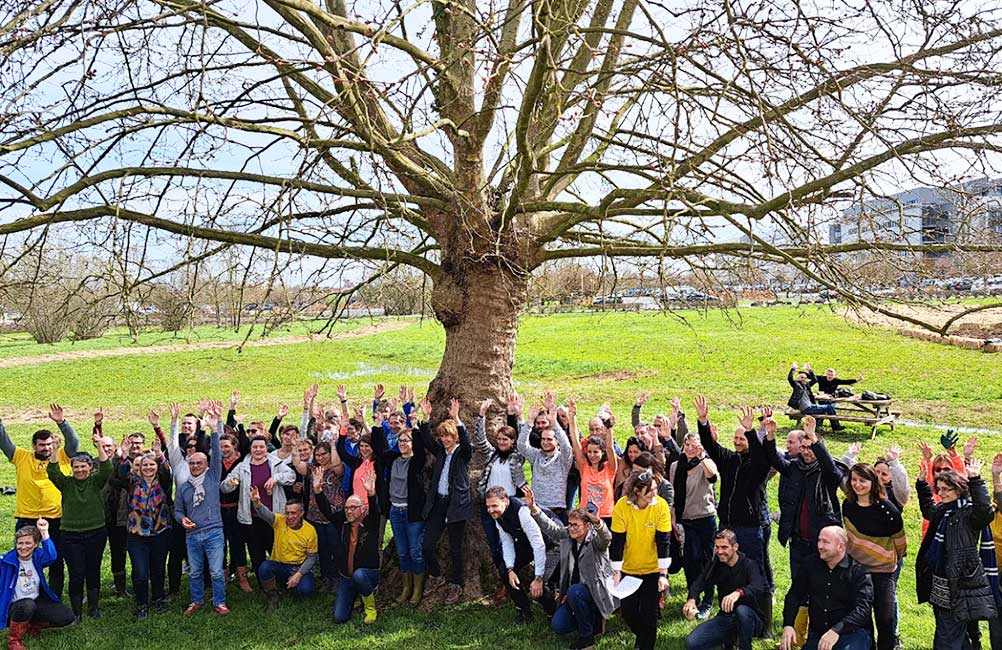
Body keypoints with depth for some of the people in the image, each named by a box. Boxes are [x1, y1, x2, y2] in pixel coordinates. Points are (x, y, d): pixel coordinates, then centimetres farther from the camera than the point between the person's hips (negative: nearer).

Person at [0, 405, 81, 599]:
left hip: (56, 519, 0)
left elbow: (74, 442, -11)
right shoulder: (22, 458, 4)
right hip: (27, 519, 0)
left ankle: (55, 600, 21)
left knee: (56, 563, 9)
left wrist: (62, 422, -24)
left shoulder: (62, 457, 2)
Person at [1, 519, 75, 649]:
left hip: (36, 602, 4)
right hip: (14, 606, -4)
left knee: (67, 616, -12)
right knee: (27, 605, -39)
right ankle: (13, 639, -11)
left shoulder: (38, 556, -7)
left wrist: (44, 532, -38)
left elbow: (51, 557, -30)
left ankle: (30, 624, 13)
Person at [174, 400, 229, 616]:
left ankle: (219, 602, 10)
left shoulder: (212, 476, 2)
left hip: (213, 531, -3)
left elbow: (217, 454, -11)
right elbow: (178, 510, 19)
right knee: (194, 572, 13)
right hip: (192, 534, 4)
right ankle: (197, 601, 29)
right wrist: (182, 519, -5)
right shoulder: (183, 487, 11)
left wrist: (215, 429, -23)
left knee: (217, 571, -3)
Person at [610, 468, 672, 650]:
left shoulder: (661, 505, -18)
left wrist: (663, 574, -16)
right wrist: (616, 572, -12)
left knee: (649, 614, -2)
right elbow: (617, 542, -13)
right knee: (628, 611, 8)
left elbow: (663, 542, -15)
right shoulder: (622, 506, -17)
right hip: (628, 569, 1)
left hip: (653, 569, -1)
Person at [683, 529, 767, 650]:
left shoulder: (749, 565, -11)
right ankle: (728, 640, 7)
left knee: (742, 610, -39)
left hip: (750, 618, -3)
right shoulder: (714, 564, 3)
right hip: (725, 618, 4)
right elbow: (699, 583, -10)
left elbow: (758, 588, -31)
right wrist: (692, 599, -33)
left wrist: (739, 592, -52)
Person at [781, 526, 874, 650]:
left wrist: (836, 630, -31)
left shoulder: (858, 570, -8)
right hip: (817, 634, 4)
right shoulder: (812, 565, 6)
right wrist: (788, 625, -9)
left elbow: (863, 607, -19)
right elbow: (794, 595, 7)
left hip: (852, 633, -4)